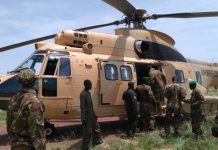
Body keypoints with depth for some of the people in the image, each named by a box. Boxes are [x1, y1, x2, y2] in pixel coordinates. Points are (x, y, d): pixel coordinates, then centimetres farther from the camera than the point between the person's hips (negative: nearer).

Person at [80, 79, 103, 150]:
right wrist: (83, 118, -25)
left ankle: (96, 141, 38)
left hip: (91, 114, 10)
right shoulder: (83, 94, -20)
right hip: (86, 115, -10)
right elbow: (82, 106, -23)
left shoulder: (88, 92, 10)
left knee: (96, 127, 21)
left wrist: (94, 114, 20)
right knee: (87, 131, -2)